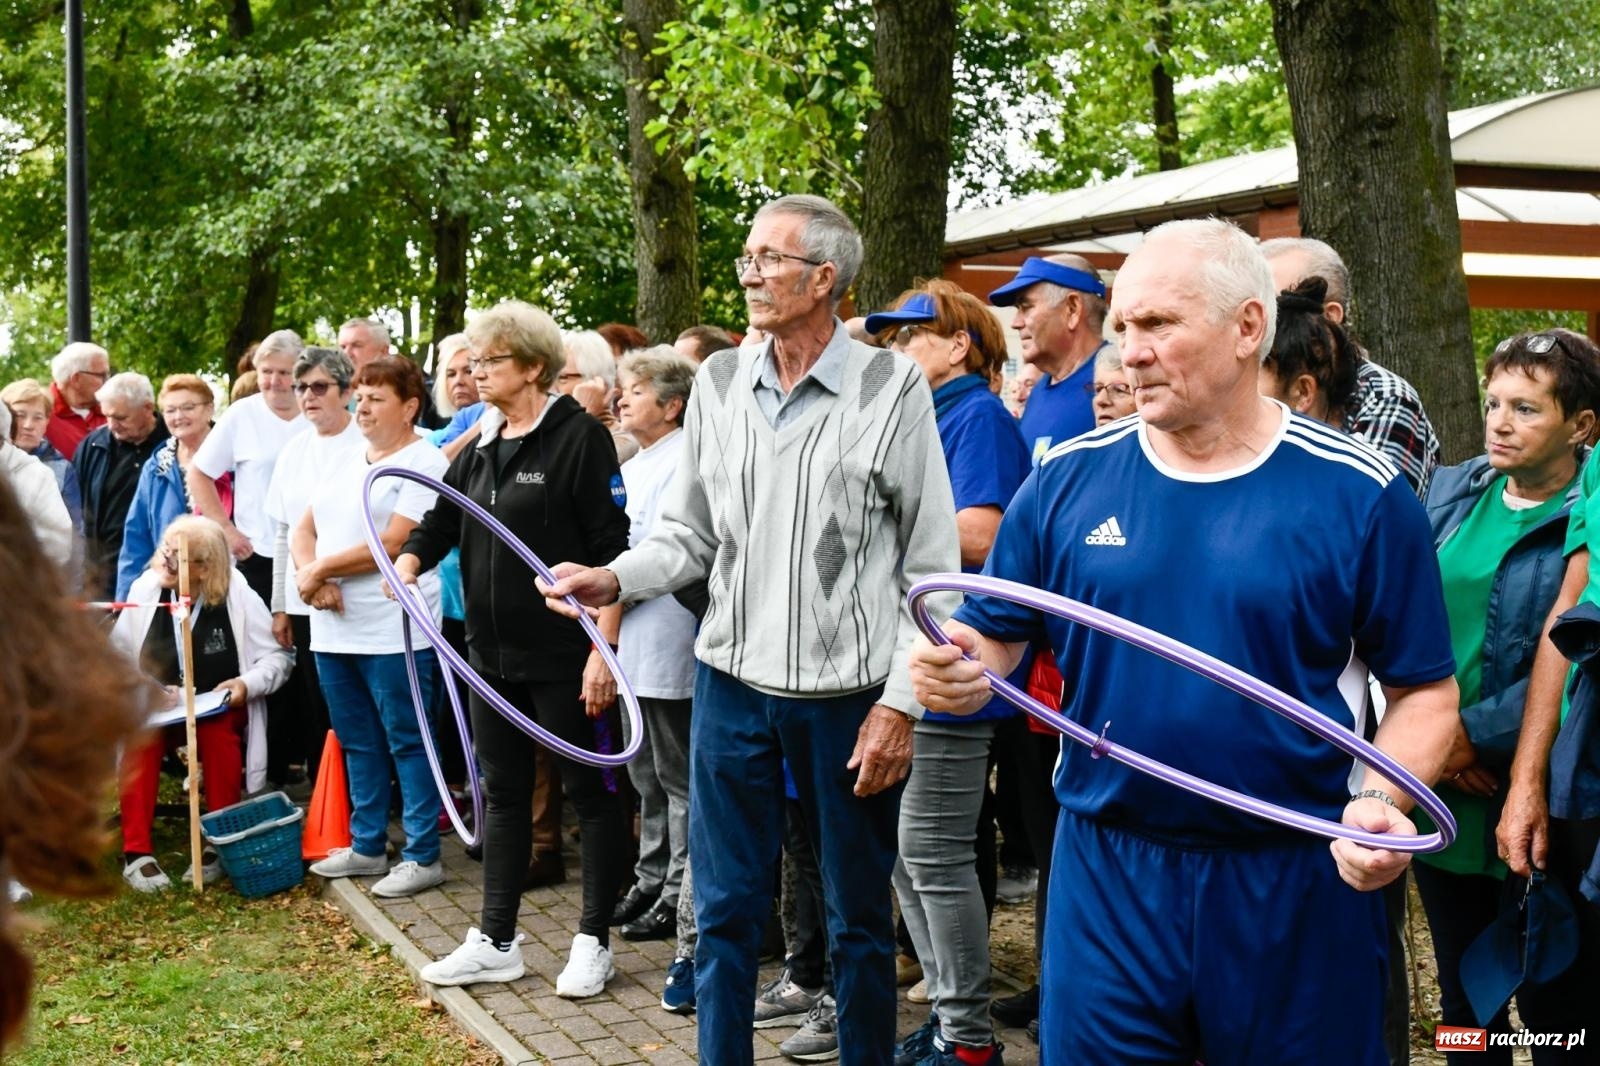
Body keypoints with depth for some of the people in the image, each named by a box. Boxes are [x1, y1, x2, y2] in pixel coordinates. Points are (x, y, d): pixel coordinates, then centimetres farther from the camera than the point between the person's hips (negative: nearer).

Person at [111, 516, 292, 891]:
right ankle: (136, 851, -28)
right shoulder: (145, 591, -4)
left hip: (220, 709, -2)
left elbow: (276, 657, -3)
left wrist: (248, 684, -21)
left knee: (217, 729, -36)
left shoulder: (238, 597, -9)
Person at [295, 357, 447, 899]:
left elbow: (393, 543, -17)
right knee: (357, 744, 16)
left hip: (392, 632, -8)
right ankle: (366, 846, 27)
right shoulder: (343, 458, 15)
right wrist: (312, 576, -8)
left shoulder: (424, 463, -8)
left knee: (407, 743, -1)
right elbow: (302, 530, 12)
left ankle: (422, 855, 6)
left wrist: (320, 568, -10)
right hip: (333, 631, 8)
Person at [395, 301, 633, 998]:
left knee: (588, 791, 4)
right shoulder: (481, 447, 12)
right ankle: (495, 942, 22)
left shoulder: (578, 438, -11)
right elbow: (441, 521, 11)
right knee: (502, 793, 13)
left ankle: (594, 942, 14)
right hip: (492, 652, 8)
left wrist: (604, 649, -19)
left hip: (564, 654, -7)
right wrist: (409, 562, -11)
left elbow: (611, 550, -15)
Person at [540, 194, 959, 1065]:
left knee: (858, 918, 11)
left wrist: (901, 702, -9)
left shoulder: (891, 386, -7)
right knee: (724, 909, 9)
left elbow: (931, 563, -6)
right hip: (732, 682, 3)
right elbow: (689, 532, 11)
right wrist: (615, 579, -8)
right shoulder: (719, 382, 5)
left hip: (848, 692, -3)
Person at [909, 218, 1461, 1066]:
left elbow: (1425, 693, -1)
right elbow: (992, 640, 7)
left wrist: (1382, 801, -18)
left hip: (1298, 882, -1)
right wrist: (959, 670, -15)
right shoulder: (1068, 480, 1)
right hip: (1107, 876, 2)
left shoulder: (1359, 494, -5)